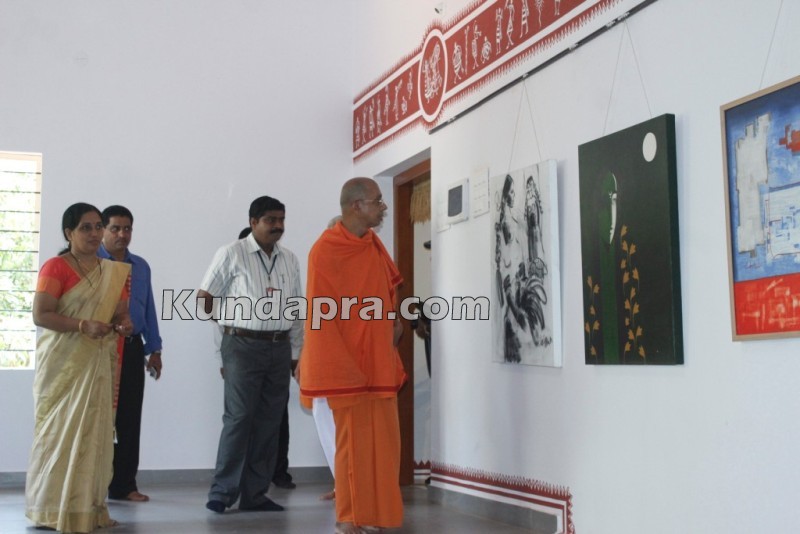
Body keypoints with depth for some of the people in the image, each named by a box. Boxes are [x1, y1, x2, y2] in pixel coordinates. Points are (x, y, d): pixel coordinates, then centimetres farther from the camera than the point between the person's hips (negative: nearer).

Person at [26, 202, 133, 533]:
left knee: (94, 432, 6)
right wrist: (84, 325, -23)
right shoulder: (55, 267, -7)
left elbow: (121, 312, 17)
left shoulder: (115, 271, 11)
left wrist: (123, 324, -7)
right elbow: (40, 315, -14)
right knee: (60, 430, -3)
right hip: (62, 363, -6)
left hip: (97, 364, 6)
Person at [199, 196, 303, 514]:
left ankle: (255, 494, 14)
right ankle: (222, 492, 3)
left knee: (268, 423, 6)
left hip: (280, 348, 5)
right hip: (243, 346, -5)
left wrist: (297, 353, 11)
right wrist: (234, 319, 4)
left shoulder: (290, 260, 12)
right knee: (239, 419, -6)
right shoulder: (232, 254, -3)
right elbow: (204, 299, 1)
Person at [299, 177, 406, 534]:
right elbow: (320, 317, -17)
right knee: (354, 442, -2)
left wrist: (394, 319, 13)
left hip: (380, 362, 7)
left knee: (382, 441, 10)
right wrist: (340, 369, -20)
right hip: (348, 364, -7)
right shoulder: (325, 251, -16)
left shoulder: (373, 244, 6)